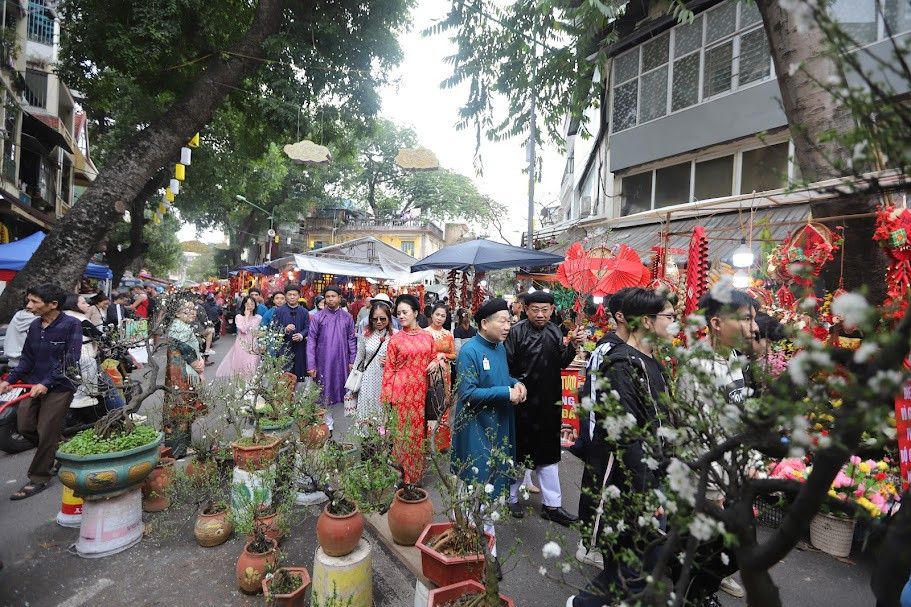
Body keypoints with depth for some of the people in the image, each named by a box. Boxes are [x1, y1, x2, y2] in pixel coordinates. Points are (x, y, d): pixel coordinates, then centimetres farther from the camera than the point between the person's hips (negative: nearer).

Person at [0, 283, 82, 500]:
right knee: (25, 427, 9)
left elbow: (71, 361, -18)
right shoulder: (35, 325, 6)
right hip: (34, 384, 7)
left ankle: (39, 478, 15)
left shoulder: (71, 325, -15)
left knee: (46, 433, -1)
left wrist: (47, 384, -23)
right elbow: (27, 358, 14)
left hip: (59, 387, -7)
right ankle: (57, 455, 32)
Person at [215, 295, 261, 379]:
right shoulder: (239, 317, -2)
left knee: (253, 368, 1)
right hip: (242, 346, -2)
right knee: (242, 367, -1)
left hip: (254, 346, 2)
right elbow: (243, 330, -17)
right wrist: (247, 316, -11)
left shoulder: (258, 318, 5)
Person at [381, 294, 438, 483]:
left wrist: (435, 362, -7)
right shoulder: (395, 339, -4)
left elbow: (434, 356, 17)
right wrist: (386, 397, -5)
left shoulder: (427, 336, 4)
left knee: (418, 428, 12)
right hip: (402, 389, -3)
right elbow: (389, 369, -3)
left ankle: (416, 471, 29)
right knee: (403, 428, 4)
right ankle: (402, 472, 20)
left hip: (421, 390, 3)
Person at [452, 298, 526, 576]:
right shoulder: (470, 351, -19)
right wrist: (507, 393, -22)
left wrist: (517, 384, -4)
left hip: (499, 426, 8)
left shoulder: (500, 347, 5)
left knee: (494, 483, 20)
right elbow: (468, 392, -22)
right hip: (477, 429, -8)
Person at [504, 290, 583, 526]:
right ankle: (510, 497, 32)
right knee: (518, 451, 11)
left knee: (548, 453, 15)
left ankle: (551, 505, 28)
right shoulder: (516, 332, -14)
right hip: (522, 403, -5)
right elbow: (506, 366, -14)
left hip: (548, 403, 5)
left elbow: (562, 362, 9)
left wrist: (573, 345, -5)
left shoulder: (554, 331, 3)